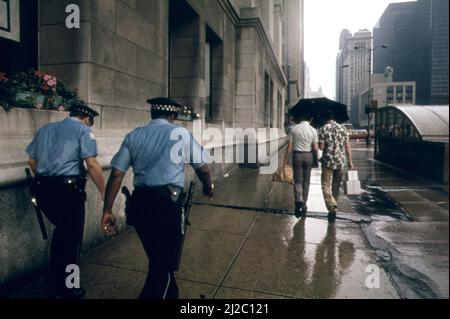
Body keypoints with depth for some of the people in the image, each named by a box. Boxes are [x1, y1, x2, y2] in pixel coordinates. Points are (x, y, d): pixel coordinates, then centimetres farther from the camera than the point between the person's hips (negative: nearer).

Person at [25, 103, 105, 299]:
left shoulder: (45, 129, 17)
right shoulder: (82, 130, -3)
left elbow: (32, 161, 17)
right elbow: (92, 164, -15)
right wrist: (103, 192, -10)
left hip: (44, 189, 7)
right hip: (68, 189, -7)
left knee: (61, 229, 26)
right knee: (71, 236, 9)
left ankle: (54, 277, 36)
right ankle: (65, 288, 23)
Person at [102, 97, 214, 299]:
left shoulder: (133, 136, 10)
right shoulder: (180, 133, 2)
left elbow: (116, 174, 2)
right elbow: (203, 168, 6)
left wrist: (107, 210, 6)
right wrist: (208, 187, 26)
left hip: (138, 203, 5)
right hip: (166, 203, -5)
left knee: (157, 259, 23)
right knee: (164, 263, 8)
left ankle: (170, 294, 44)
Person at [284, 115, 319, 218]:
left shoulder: (294, 129, -3)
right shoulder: (313, 130, -3)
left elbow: (290, 146, -2)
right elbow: (315, 147, -3)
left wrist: (286, 159, 4)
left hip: (297, 155, -1)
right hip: (308, 156, 1)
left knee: (297, 181, 4)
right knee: (306, 182, 12)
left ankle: (298, 201, -18)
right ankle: (303, 205, 20)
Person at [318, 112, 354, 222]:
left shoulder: (323, 129, -6)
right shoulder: (342, 128, 6)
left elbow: (321, 147, -8)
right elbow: (347, 147, 5)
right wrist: (350, 161, 10)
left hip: (328, 161, -4)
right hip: (341, 161, 4)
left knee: (326, 186, 0)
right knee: (336, 186, 14)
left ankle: (332, 207, -17)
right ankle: (333, 208, 21)